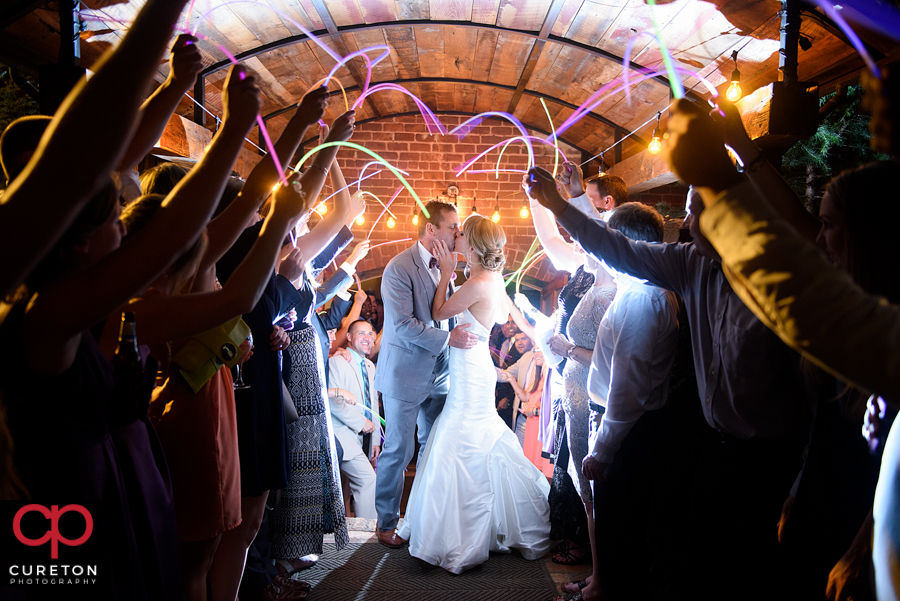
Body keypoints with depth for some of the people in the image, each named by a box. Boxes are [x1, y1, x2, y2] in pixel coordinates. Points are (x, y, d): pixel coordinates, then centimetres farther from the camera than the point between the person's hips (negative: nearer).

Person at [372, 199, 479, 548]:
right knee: (398, 451, 2)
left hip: (438, 374, 7)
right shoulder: (400, 268, -15)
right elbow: (403, 324, -22)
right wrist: (448, 338, -22)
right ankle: (387, 522, 19)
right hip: (406, 375, -7)